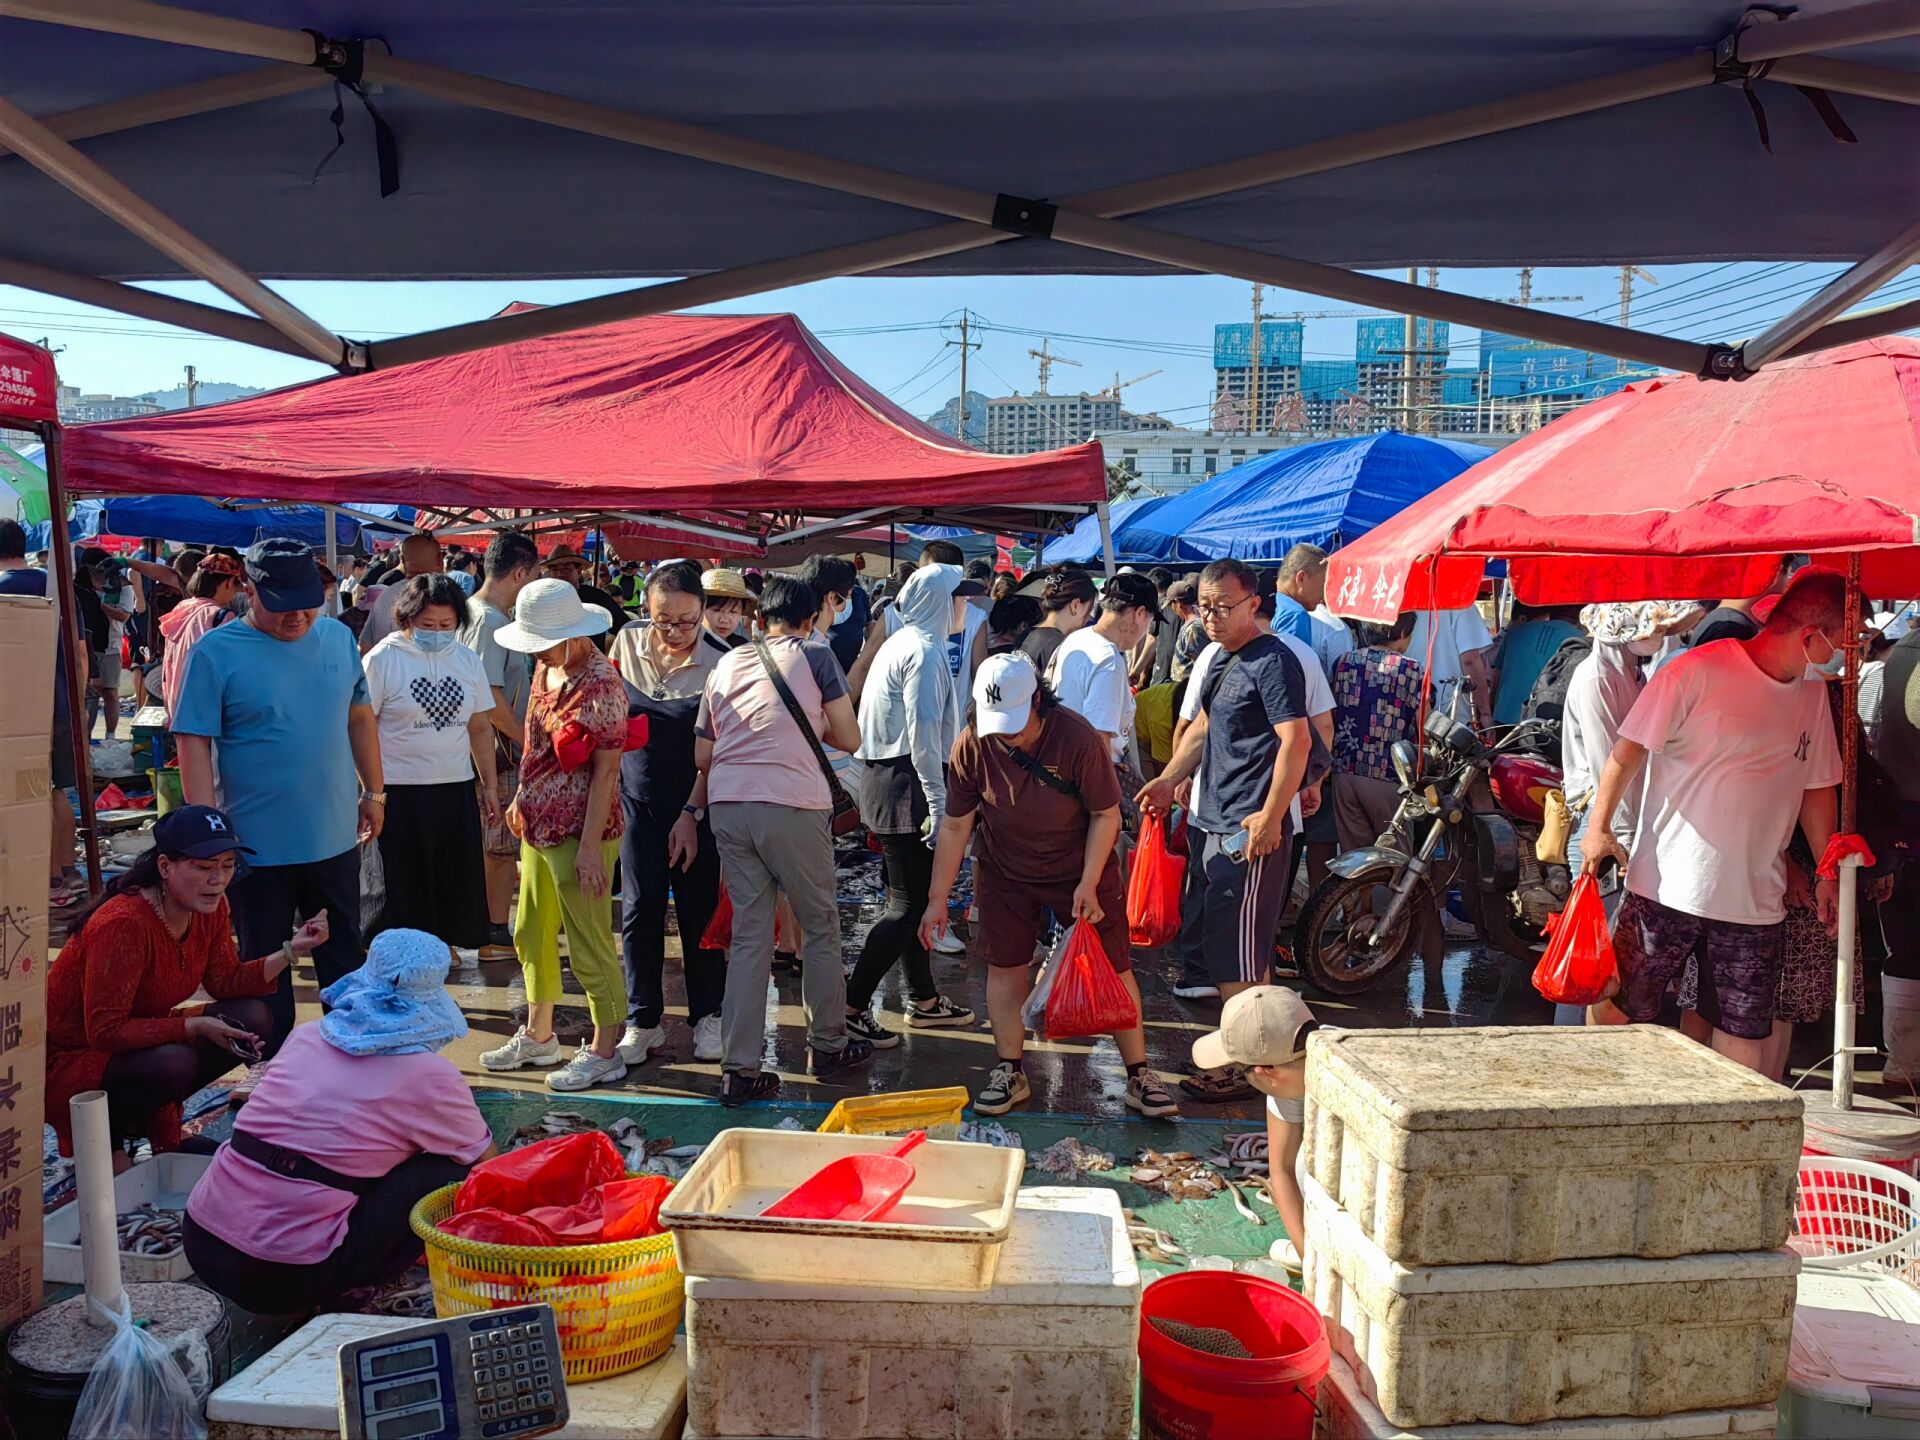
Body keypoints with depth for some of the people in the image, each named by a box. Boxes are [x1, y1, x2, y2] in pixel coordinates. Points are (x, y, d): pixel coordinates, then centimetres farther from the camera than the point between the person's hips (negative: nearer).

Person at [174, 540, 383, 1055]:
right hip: (258, 845, -4)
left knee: (344, 955, 17)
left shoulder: (338, 637, 3)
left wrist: (374, 791, 11)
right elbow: (194, 743, -12)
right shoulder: (217, 652, -11)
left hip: (336, 835, 4)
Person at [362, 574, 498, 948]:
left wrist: (490, 785, 12)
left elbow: (480, 728, 14)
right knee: (402, 889, 3)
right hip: (399, 792, -4)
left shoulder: (467, 659, 8)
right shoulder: (383, 659, -6)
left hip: (457, 790, 4)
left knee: (457, 885, 10)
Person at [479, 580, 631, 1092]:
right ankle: (537, 1036, 37)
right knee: (532, 934, 20)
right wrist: (521, 798, 17)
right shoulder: (547, 669, 7)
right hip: (538, 826, 9)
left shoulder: (600, 685, -18)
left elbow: (606, 770, -19)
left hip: (578, 833, -9)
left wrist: (590, 845, -21)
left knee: (589, 946, 1)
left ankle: (604, 1052, 15)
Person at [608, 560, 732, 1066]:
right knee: (639, 909, 4)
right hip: (638, 797, 3)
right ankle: (643, 1020, 17)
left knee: (700, 909, 5)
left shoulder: (719, 663, -14)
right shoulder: (627, 642, -2)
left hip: (695, 803, -3)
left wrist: (692, 814, -12)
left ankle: (707, 1016, 21)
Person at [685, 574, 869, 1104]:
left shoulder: (726, 664, 16)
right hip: (792, 805, -4)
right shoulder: (816, 657, 3)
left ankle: (739, 1068, 8)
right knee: (820, 925, 13)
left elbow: (703, 753, 15)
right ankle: (827, 1045, 24)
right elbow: (849, 739, 4)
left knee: (749, 934, 9)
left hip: (727, 806, 5)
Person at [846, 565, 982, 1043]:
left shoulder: (902, 642, 17)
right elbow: (923, 733, -21)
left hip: (885, 776, 10)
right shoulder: (926, 651, -14)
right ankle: (852, 1008, -3)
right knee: (910, 902, -5)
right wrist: (939, 804, -22)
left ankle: (924, 1000, 27)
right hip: (907, 785, -10)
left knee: (913, 895, 16)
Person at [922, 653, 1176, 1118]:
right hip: (1003, 871, 2)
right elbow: (955, 826, -8)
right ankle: (1010, 1073, 21)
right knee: (1004, 965, 5)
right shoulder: (973, 745, -17)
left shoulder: (1078, 738, -25)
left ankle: (1139, 1075, 13)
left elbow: (1106, 815, -14)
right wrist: (938, 899, -7)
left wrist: (1088, 884, -19)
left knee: (1113, 967, 0)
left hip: (1081, 869, -2)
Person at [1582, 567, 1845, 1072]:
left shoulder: (1813, 695, 10)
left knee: (1745, 1031, 8)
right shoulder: (1698, 671, -10)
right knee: (1615, 1009, 0)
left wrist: (1828, 872, 18)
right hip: (1668, 886, -5)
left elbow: (1817, 787, 19)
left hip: (1755, 898, 5)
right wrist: (1598, 826, -11)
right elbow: (1629, 749, -7)